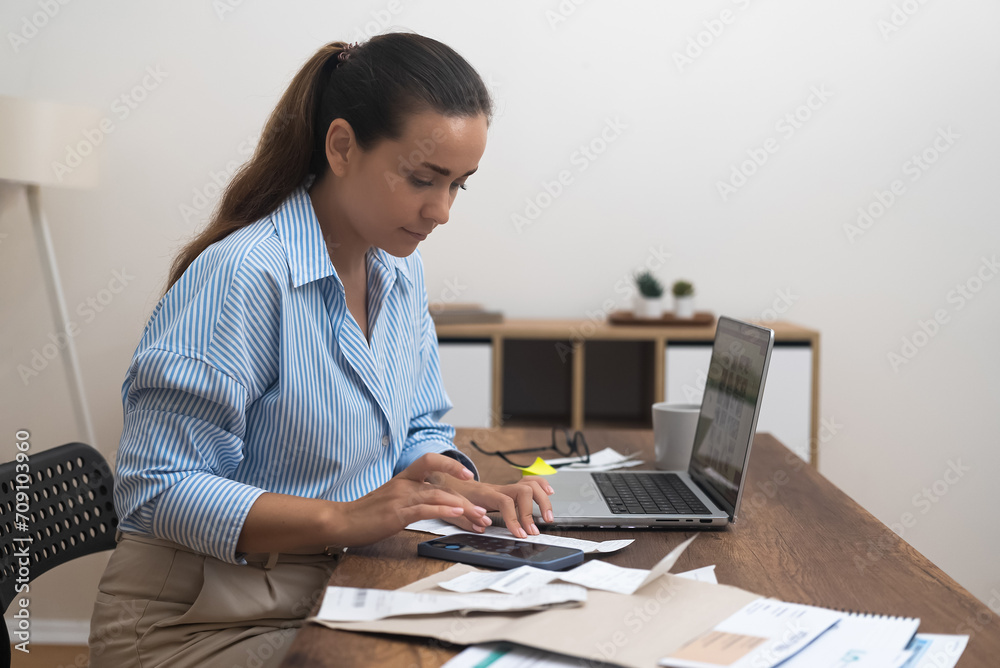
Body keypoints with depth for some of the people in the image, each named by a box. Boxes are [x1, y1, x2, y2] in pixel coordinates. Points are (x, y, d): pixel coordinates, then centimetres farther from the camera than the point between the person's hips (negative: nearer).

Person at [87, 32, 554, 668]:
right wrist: (346, 518, -29)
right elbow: (158, 490, -23)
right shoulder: (245, 277, -22)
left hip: (331, 595, 8)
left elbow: (420, 428, 15)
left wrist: (465, 490, -7)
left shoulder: (402, 270, 5)